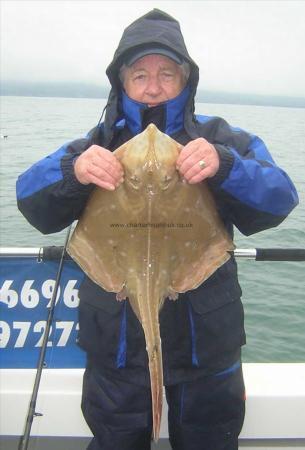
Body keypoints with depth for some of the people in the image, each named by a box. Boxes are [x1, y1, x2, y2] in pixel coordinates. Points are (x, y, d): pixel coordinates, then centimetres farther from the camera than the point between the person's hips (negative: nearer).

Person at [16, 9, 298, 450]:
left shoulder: (223, 141, -3)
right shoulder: (97, 145, 0)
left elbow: (278, 199, -15)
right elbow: (32, 201, -10)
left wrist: (225, 166, -35)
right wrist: (72, 171, -32)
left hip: (205, 343, 0)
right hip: (117, 343, 1)